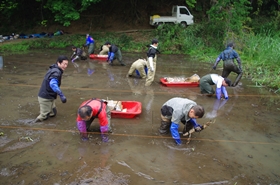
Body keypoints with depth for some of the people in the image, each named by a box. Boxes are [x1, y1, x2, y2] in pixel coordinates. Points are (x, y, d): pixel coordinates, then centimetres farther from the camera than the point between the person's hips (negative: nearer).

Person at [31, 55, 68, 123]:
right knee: (44, 116, 0)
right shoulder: (56, 72, -21)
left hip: (49, 97, 9)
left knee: (53, 113, 20)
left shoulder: (53, 69, 9)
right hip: (46, 98, -9)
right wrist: (61, 95, -41)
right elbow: (53, 84, -37)